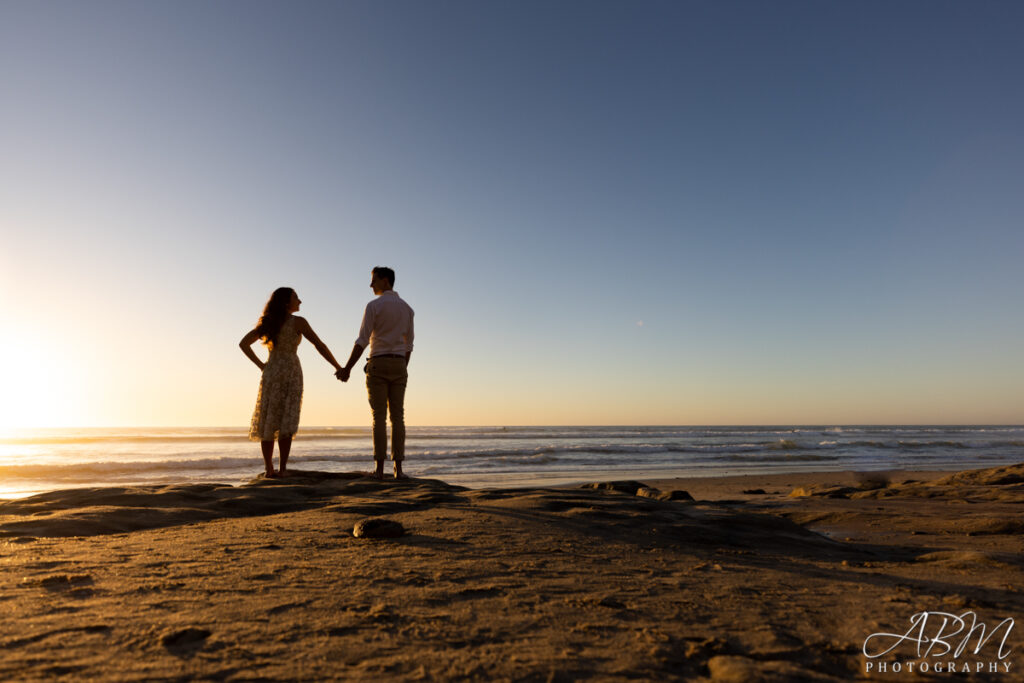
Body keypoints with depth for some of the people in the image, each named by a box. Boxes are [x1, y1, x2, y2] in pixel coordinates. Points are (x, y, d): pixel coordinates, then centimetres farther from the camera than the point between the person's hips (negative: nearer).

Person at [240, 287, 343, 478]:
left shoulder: (267, 322, 9)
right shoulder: (298, 322, -5)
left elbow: (243, 343, 7)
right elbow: (319, 345, -8)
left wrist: (260, 365, 6)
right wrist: (338, 367, -2)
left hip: (271, 373, 4)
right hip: (291, 373, -4)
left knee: (268, 421, 8)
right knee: (286, 421, -2)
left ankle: (269, 469, 7)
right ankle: (283, 469, -6)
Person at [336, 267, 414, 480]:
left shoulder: (374, 306, -5)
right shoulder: (407, 309, 14)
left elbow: (362, 341, -11)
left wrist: (347, 368, -6)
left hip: (377, 365, -4)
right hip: (398, 366, 4)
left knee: (379, 417, -2)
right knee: (397, 417, 3)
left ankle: (379, 468, -3)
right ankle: (398, 468, -1)